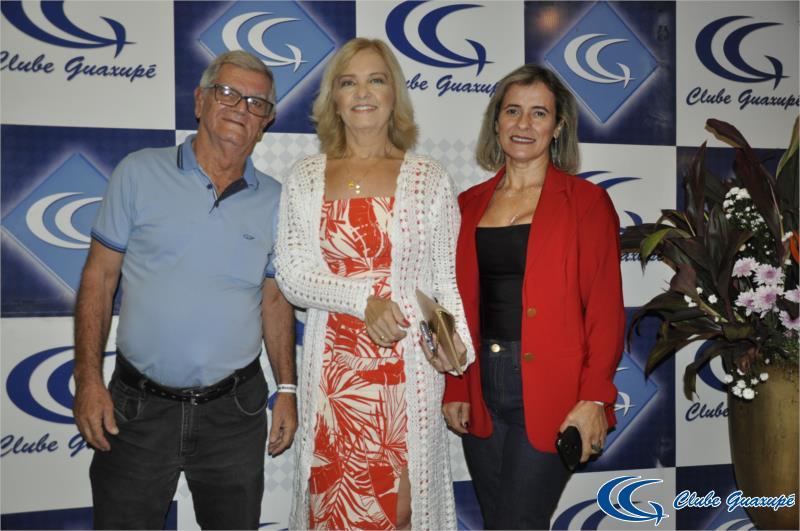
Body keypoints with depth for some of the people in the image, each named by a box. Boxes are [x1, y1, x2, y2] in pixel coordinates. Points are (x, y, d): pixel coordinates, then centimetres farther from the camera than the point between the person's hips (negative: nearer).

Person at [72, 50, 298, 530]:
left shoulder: (274, 200, 3)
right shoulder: (140, 173, -3)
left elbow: (275, 300, 9)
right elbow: (99, 276, -1)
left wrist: (287, 389, 5)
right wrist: (88, 379, -6)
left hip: (235, 410, 2)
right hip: (137, 407, -1)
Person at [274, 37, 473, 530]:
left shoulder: (429, 178, 3)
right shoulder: (306, 179, 5)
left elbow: (448, 278, 2)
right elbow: (292, 276, 0)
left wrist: (457, 342, -15)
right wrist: (363, 300, -15)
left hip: (409, 365, -1)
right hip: (335, 367, 1)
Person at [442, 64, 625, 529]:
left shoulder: (587, 202, -2)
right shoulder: (470, 204, 11)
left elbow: (605, 309, -6)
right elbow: (460, 306, 12)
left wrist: (595, 399, -13)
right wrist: (455, 388, 7)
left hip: (548, 393, -4)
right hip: (481, 391, 5)